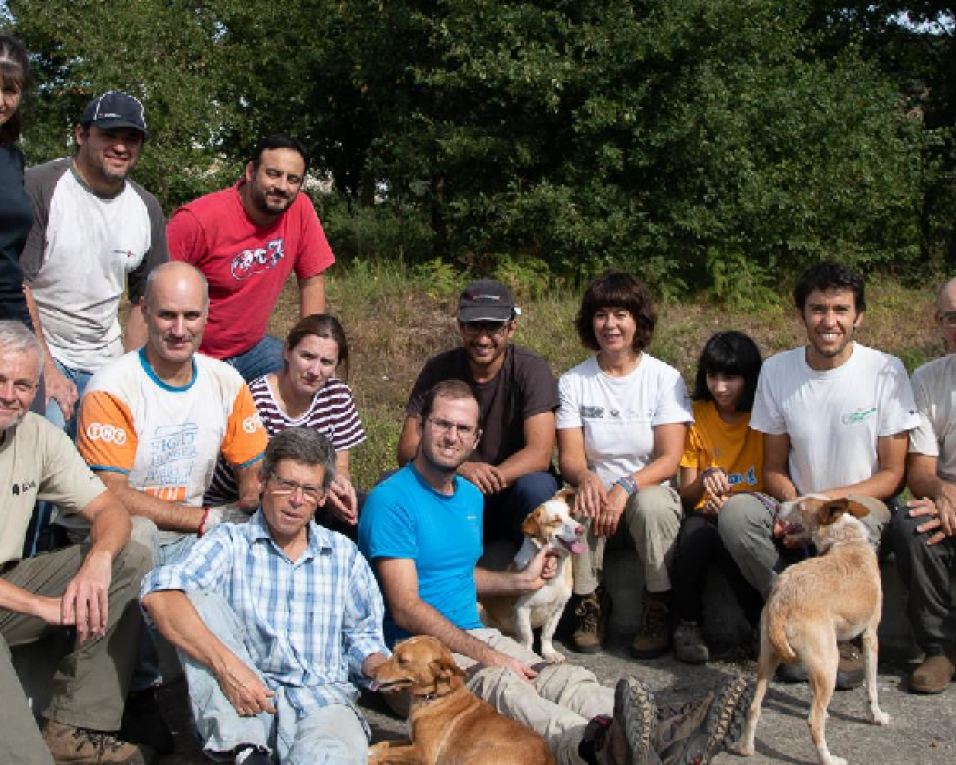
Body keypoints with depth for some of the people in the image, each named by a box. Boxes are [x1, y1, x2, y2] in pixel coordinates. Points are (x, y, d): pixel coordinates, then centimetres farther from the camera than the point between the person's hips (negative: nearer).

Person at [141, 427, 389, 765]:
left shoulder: (343, 555, 19)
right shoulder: (231, 543, 7)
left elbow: (362, 636, 21)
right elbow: (159, 595, -12)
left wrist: (379, 666, -4)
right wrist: (225, 664, -25)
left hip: (322, 699, -2)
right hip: (247, 700, 2)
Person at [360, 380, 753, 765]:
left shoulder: (471, 497, 18)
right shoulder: (392, 500, -10)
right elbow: (407, 608, -16)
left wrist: (521, 580, 18)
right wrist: (489, 658, -20)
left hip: (476, 636, 7)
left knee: (565, 679, -24)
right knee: (502, 686, -39)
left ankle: (665, 732, -52)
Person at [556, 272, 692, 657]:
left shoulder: (664, 378, -2)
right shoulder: (573, 382, 3)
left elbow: (670, 459, -10)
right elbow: (569, 456, -5)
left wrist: (625, 487, -28)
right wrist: (587, 478, -30)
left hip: (651, 491, -1)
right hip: (598, 492, 1)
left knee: (651, 504, -35)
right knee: (580, 504, -33)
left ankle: (658, 611, -14)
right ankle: (589, 603, -10)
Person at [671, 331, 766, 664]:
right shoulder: (697, 415, 6)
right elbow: (685, 498, 4)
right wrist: (704, 480, -20)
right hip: (708, 515, 2)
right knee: (695, 530, -34)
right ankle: (687, 626, -20)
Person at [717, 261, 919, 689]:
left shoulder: (885, 372, -6)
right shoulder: (777, 371, 2)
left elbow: (893, 475, -6)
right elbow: (774, 469, 7)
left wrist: (824, 500, -20)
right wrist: (795, 507, -16)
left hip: (861, 505, -2)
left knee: (856, 521, -38)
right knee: (735, 513, -27)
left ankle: (843, 638, -13)